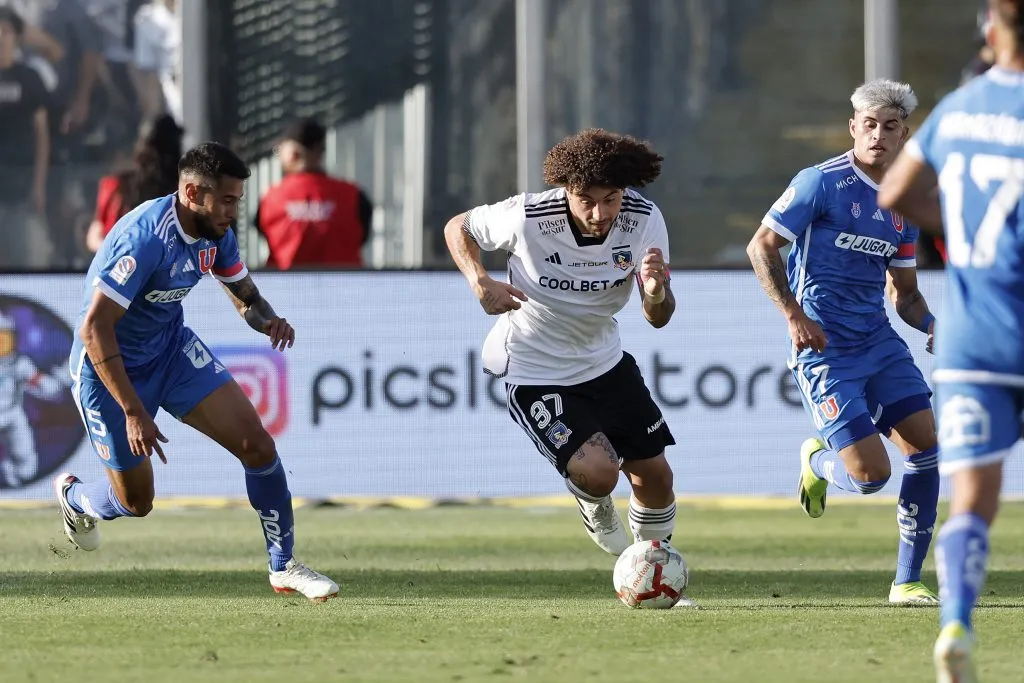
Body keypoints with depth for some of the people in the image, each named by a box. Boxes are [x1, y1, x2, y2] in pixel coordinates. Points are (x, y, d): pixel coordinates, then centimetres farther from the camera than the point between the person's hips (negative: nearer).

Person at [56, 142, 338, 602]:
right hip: (109, 367, -6)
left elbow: (245, 295, 9)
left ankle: (284, 566, 5)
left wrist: (268, 320, -17)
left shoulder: (215, 232, -8)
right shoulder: (144, 238, -32)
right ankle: (72, 497, 40)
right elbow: (94, 329, -32)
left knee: (256, 443, -9)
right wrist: (133, 412, -33)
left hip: (172, 347, 6)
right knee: (135, 504, 4)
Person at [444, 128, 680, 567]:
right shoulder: (527, 217, -27)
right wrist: (481, 283, -25)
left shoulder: (643, 219, -18)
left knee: (654, 475, 6)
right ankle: (595, 510, 17)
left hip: (604, 362, 4)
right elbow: (458, 227, -6)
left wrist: (657, 292, -38)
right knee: (598, 471, -23)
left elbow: (658, 318, -14)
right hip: (533, 374, -4)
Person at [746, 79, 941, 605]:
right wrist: (794, 316, -16)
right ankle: (817, 461, 23)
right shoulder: (821, 183, -10)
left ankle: (907, 581, 4)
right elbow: (761, 247, -8)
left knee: (926, 445, -7)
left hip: (880, 343, 6)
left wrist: (931, 324, -3)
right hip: (824, 350, -6)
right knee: (871, 475, -14)